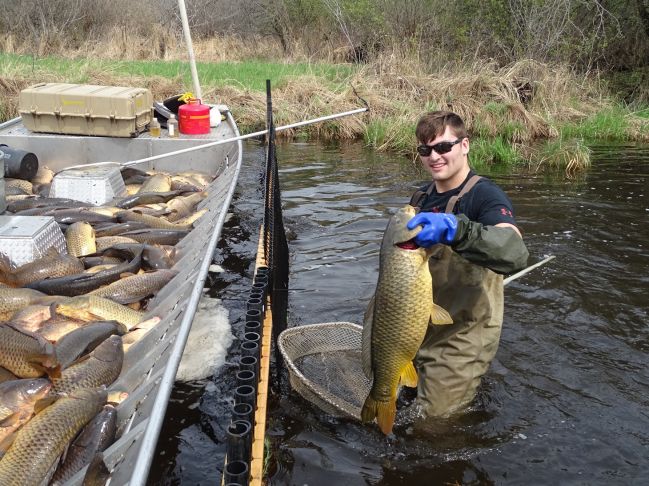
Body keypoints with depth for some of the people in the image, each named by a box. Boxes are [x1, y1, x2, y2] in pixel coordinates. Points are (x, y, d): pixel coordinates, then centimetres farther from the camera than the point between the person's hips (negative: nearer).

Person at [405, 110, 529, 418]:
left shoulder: (485, 195, -18)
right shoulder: (421, 197, 6)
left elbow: (515, 254, -39)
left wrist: (455, 228, -51)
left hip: (462, 334, -7)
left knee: (435, 418, 3)